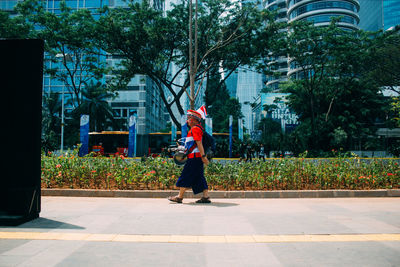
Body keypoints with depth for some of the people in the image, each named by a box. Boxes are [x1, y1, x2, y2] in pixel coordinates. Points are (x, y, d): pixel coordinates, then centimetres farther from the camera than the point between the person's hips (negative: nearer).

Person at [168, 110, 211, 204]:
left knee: (186, 176, -4)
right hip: (197, 157, 10)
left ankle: (180, 197, 2)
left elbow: (199, 143, -19)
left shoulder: (195, 129, -11)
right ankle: (206, 197, 7)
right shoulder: (198, 128, 21)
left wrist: (203, 156, -24)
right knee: (199, 178, 8)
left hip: (194, 157, -10)